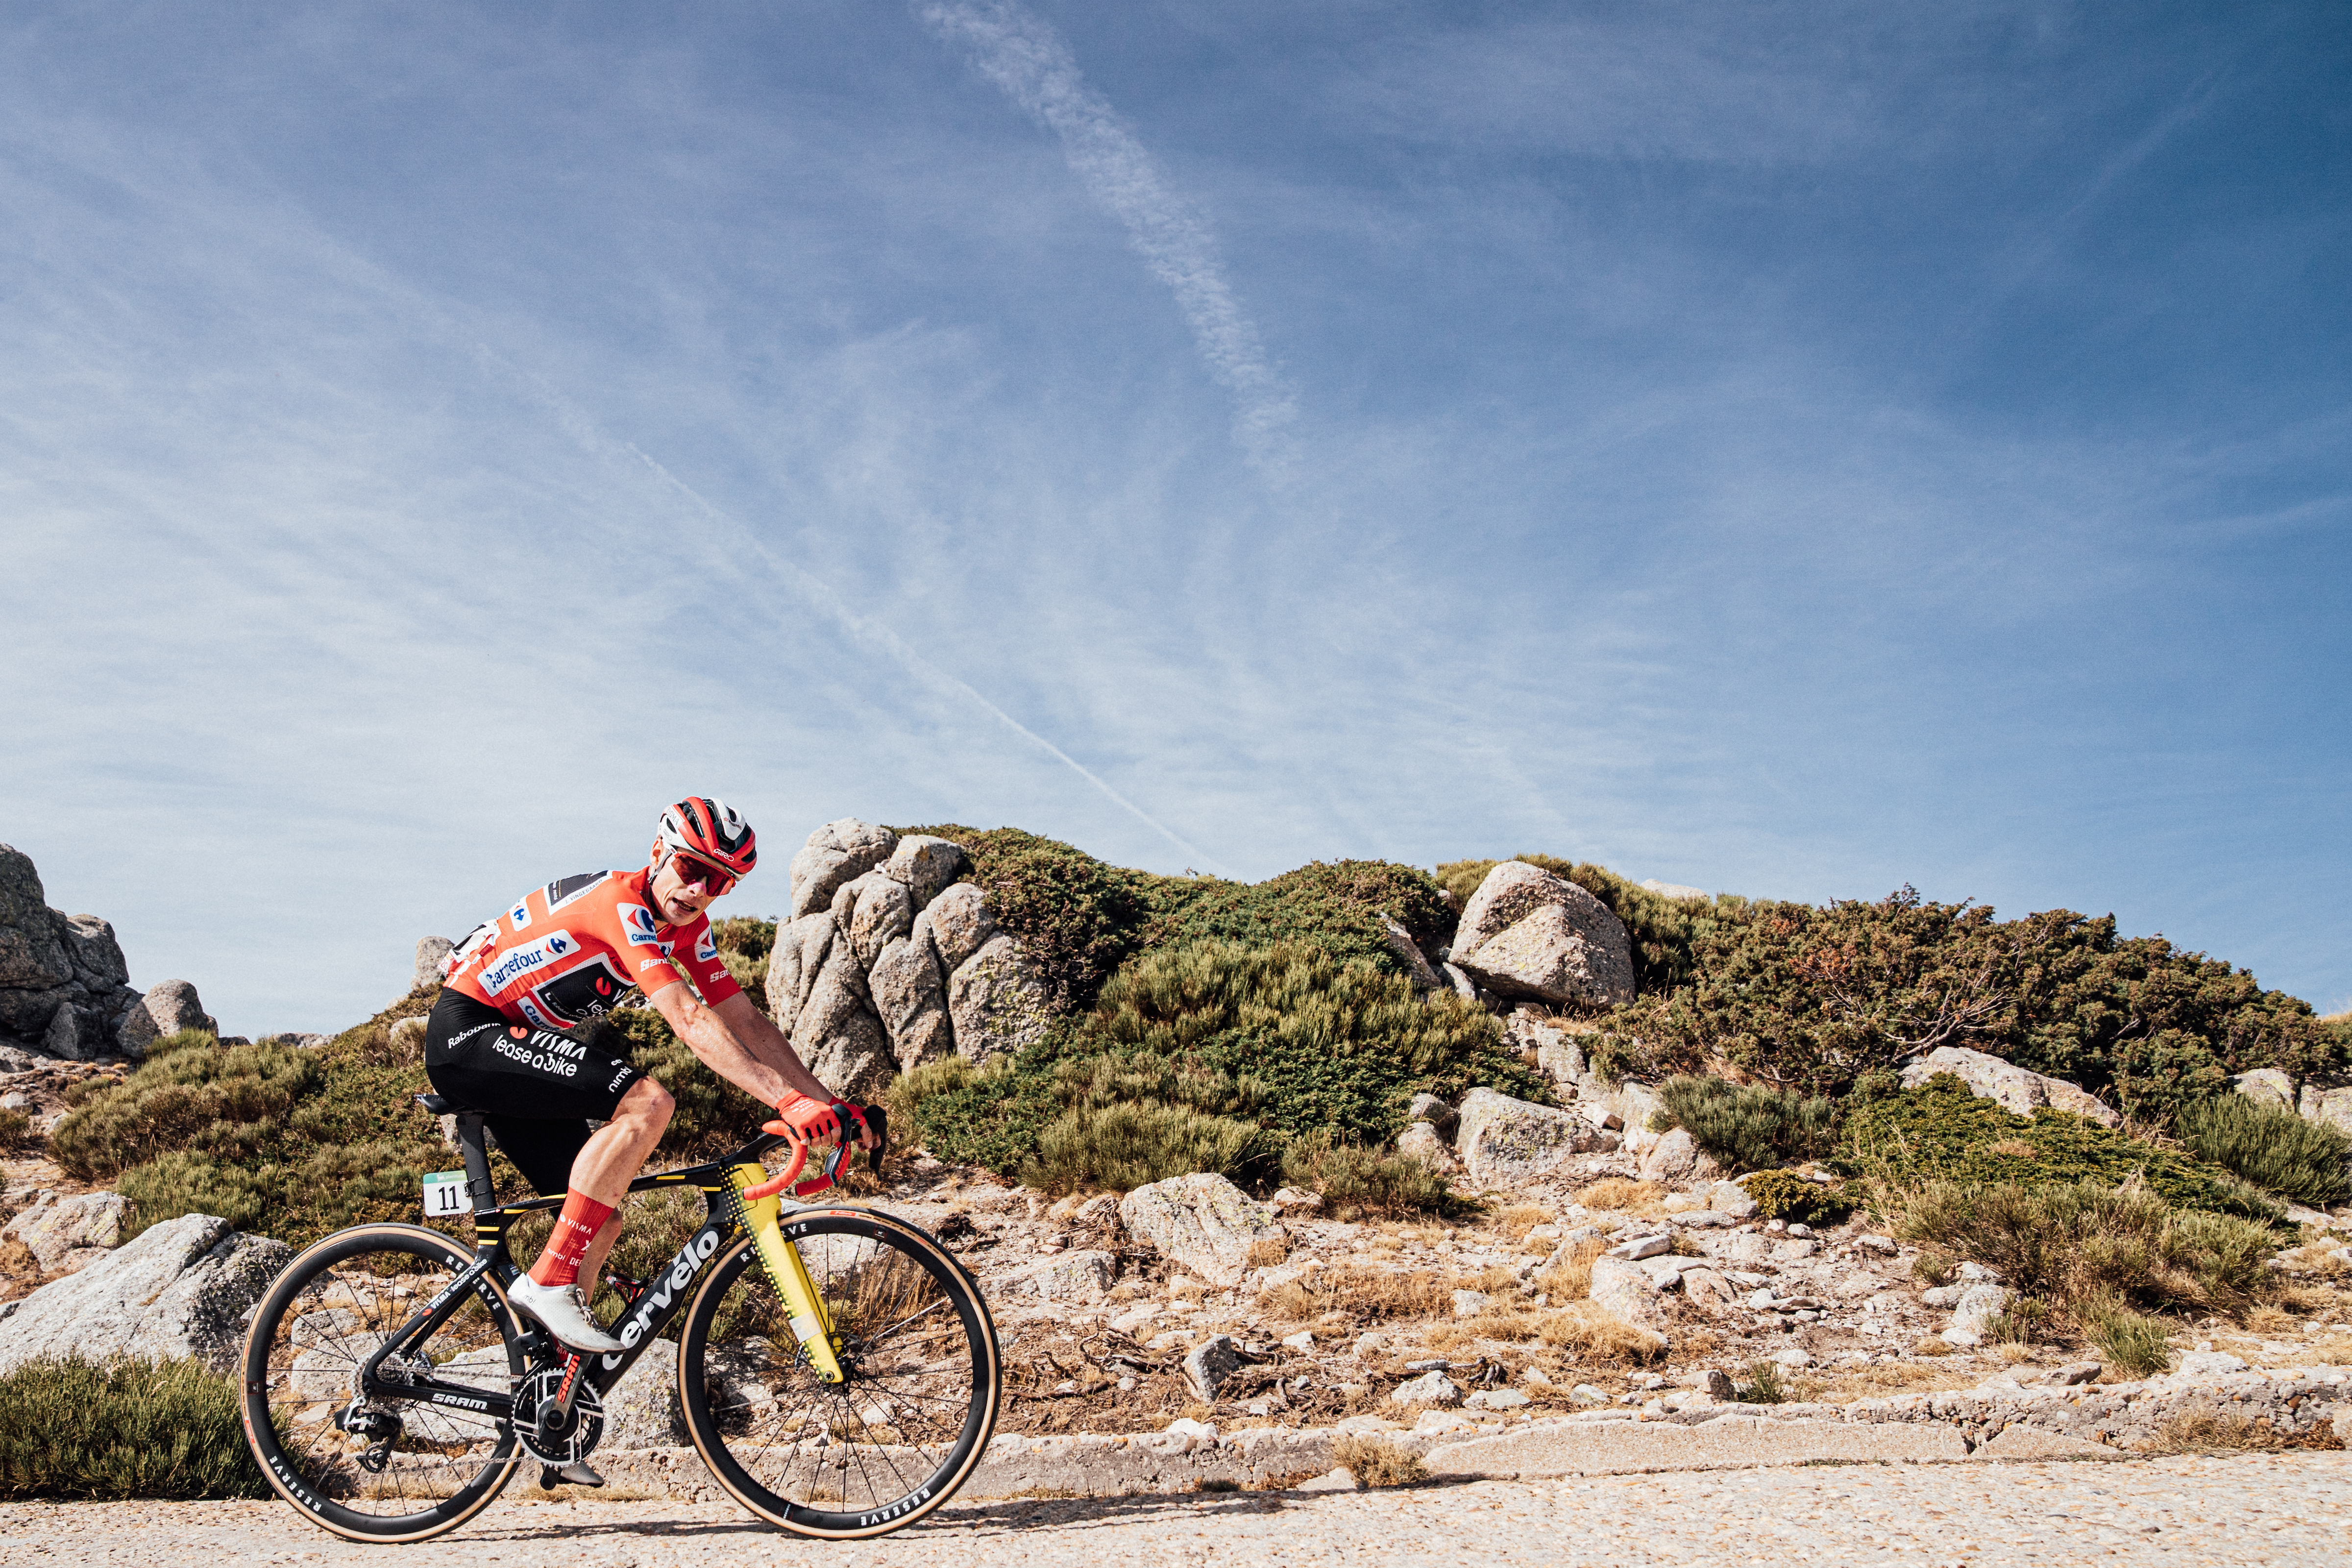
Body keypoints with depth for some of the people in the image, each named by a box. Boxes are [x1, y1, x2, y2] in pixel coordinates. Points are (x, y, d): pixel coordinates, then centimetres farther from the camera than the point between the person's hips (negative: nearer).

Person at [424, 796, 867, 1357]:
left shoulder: (688, 926, 3)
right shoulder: (622, 902, -24)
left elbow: (745, 1020, 1)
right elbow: (688, 1019, -34)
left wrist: (827, 1102, -8)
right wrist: (786, 1100, -41)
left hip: (513, 1046, 9)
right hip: (467, 1031, -9)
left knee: (601, 1217, 4)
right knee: (647, 1102, -27)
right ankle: (550, 1283, -23)